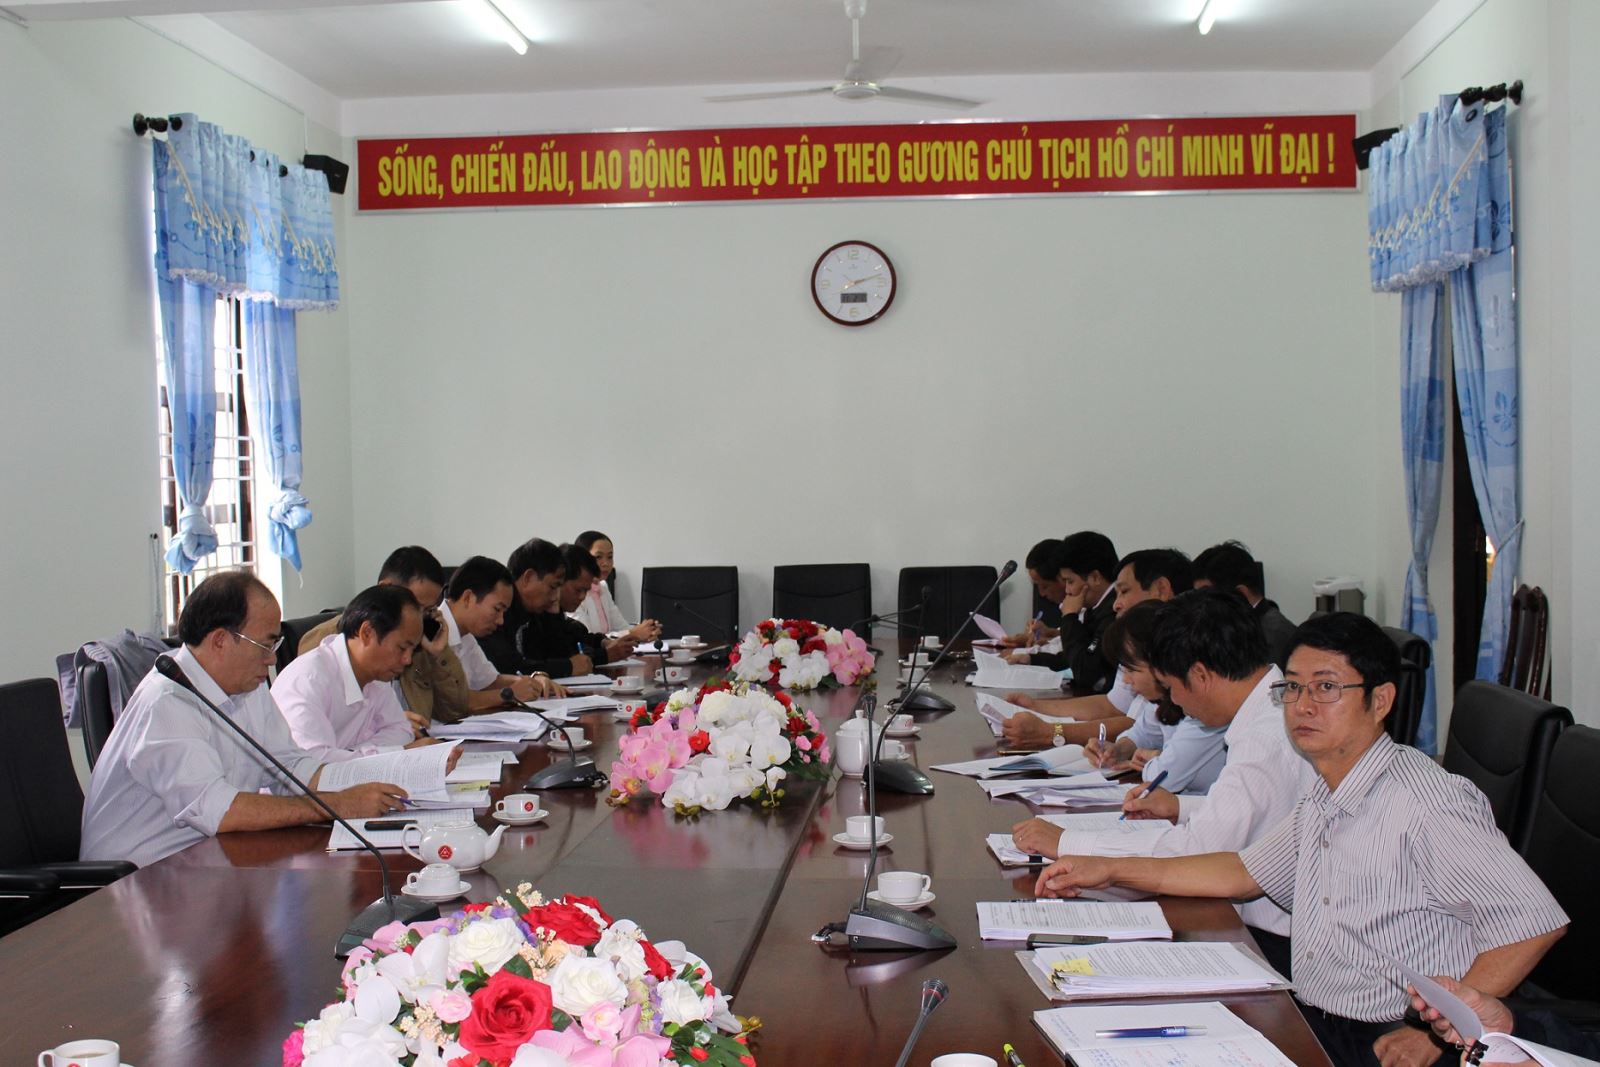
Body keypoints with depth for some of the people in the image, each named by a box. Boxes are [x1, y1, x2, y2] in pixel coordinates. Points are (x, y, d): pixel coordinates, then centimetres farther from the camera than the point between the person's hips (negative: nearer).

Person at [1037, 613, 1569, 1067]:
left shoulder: (1425, 801, -15)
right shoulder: (1322, 798, 11)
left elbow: (1536, 920, -17)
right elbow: (1246, 872, 24)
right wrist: (1110, 870, 20)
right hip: (1309, 1023, 8)